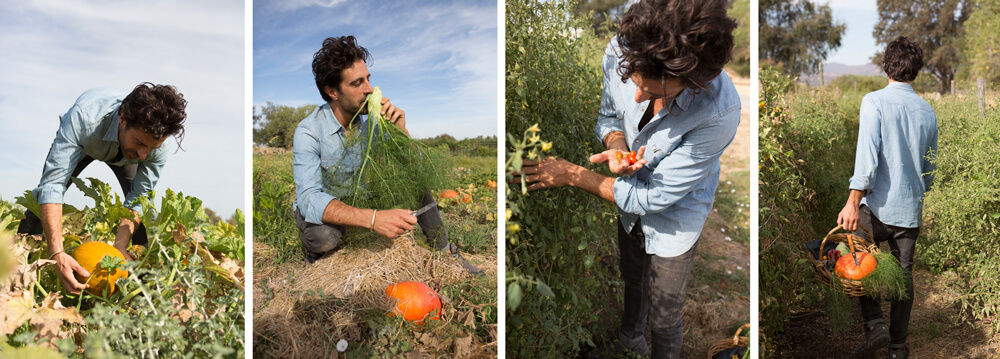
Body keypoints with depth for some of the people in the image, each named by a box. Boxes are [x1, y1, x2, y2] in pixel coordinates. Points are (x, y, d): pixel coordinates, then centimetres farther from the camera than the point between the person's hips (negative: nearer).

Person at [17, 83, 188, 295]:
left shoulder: (158, 144, -39)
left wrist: (119, 247, -41)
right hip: (79, 143, -1)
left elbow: (138, 200, -27)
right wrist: (57, 254, -59)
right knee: (45, 192, -11)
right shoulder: (83, 118, -49)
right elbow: (53, 183, -50)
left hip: (123, 151, 1)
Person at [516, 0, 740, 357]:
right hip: (629, 200, 5)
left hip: (674, 219, -5)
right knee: (632, 280, 33)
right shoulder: (620, 52, -29)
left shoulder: (719, 112, -42)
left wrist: (573, 175, -29)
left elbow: (654, 197, -31)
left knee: (663, 318, 17)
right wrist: (617, 147, -29)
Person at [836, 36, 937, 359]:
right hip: (911, 208, 5)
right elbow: (929, 166, 16)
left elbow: (867, 154, -20)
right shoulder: (927, 111, 8)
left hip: (878, 205, -5)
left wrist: (853, 202, -22)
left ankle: (874, 325, -6)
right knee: (904, 272, 11)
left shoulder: (875, 102, -9)